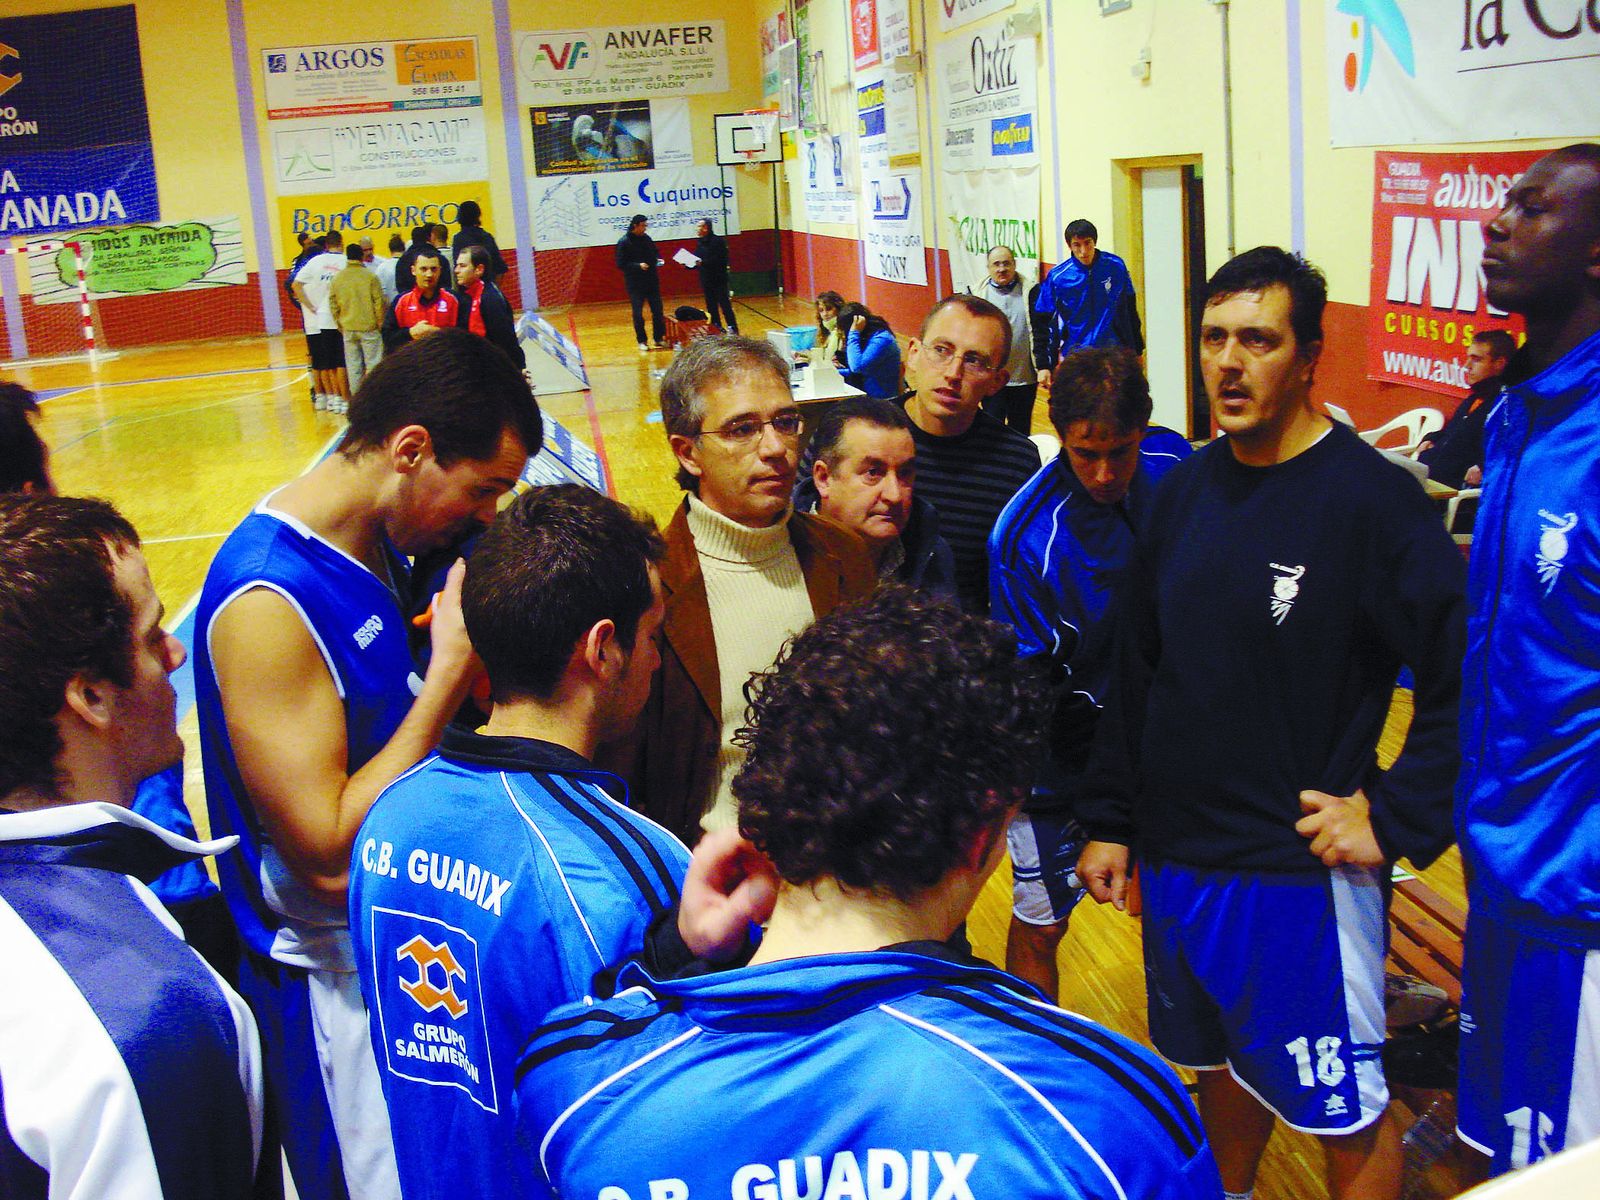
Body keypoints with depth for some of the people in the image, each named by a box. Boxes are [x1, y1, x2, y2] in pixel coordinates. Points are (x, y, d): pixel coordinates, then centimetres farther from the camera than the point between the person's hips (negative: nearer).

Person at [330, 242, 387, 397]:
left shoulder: (337, 279, 4)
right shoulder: (370, 276, -8)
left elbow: (333, 305, 7)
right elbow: (379, 303, -9)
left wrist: (340, 325, 16)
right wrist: (381, 323, 3)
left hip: (348, 328, 4)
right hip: (369, 327, -4)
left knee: (353, 366, 9)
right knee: (373, 364, 1)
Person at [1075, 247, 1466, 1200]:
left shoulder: (1373, 498, -15)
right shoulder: (1188, 487, 4)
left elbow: (1474, 681, -16)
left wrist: (1397, 819, -16)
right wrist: (1108, 820, 10)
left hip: (1303, 877, -6)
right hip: (1175, 861, 6)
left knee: (1346, 1110, 7)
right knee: (1221, 1067, 23)